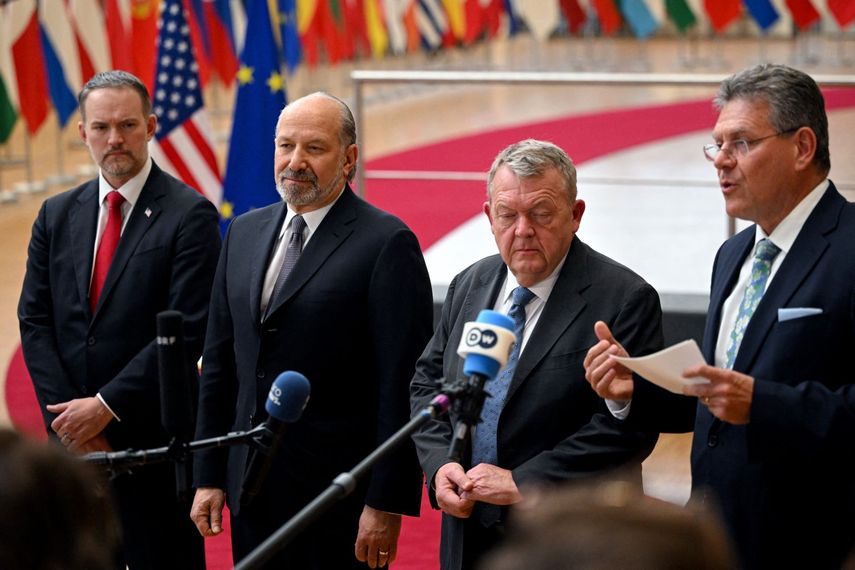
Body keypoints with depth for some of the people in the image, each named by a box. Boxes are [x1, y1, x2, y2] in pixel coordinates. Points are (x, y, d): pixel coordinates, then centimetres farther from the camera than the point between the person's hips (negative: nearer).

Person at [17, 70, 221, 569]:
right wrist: (66, 414, -6)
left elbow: (187, 331, -14)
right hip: (73, 436, 5)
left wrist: (106, 407, -15)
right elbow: (35, 321, 7)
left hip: (154, 438, -5)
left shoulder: (190, 214, -7)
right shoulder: (58, 215, 10)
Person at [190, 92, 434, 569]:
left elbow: (404, 385, -12)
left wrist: (387, 504, -14)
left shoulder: (387, 243, -10)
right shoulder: (244, 232, 11)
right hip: (252, 491, 6)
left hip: (339, 497, -6)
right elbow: (220, 363, 14)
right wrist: (209, 475, 10)